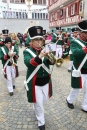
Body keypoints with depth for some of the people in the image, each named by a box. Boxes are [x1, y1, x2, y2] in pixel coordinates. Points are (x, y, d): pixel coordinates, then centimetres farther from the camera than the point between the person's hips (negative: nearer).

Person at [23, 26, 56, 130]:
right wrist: (39, 56, -43)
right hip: (34, 82, -4)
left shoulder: (45, 50, 2)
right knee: (38, 103, 6)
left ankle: (36, 108, 54)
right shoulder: (27, 51, -10)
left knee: (44, 99, 22)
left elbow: (52, 62, -8)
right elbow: (28, 63, -29)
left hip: (46, 80, 5)